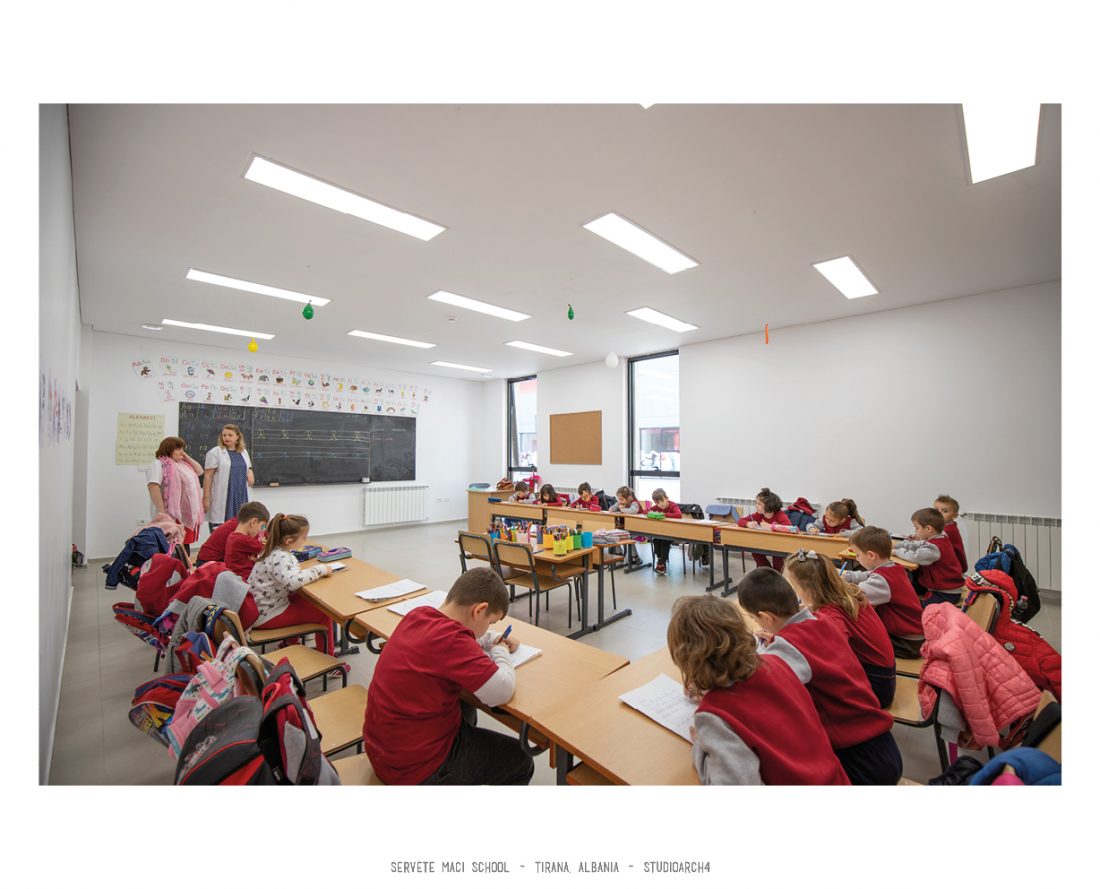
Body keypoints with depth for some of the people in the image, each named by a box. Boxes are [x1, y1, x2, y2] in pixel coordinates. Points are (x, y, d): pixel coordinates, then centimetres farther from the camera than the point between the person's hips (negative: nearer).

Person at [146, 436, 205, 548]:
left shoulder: (183, 464, 16)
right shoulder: (158, 465, -10)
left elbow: (199, 471, 23)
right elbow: (153, 487, -19)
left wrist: (187, 458, 9)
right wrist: (161, 511, -24)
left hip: (188, 515, 8)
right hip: (172, 515, -8)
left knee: (185, 545, 14)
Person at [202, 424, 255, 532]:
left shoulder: (244, 452, 12)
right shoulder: (215, 453, -4)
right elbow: (207, 477, -6)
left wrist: (250, 471, 0)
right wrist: (206, 498, -10)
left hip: (240, 497, 5)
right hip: (221, 498, -5)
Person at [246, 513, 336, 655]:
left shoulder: (274, 550, 1)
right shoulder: (280, 557, -27)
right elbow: (293, 582, -43)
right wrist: (320, 570, -31)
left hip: (262, 606, 9)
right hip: (266, 615, -9)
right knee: (323, 614, -6)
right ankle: (327, 657, 9)